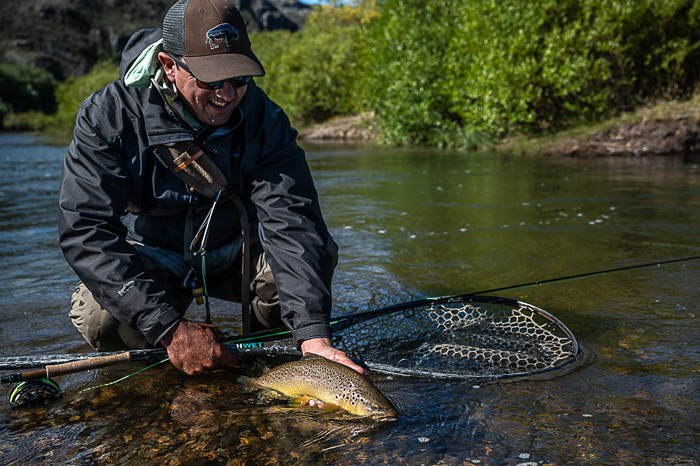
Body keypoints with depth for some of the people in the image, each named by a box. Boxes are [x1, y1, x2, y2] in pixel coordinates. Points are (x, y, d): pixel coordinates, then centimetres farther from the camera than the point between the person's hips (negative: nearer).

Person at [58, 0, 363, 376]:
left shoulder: (263, 117, -20)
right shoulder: (107, 116, -24)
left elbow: (293, 221, -29)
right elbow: (85, 231, -30)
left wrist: (313, 333, -43)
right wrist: (169, 328, -40)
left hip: (231, 258, 2)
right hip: (148, 264, -1)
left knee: (315, 252, -23)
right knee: (99, 318, -31)